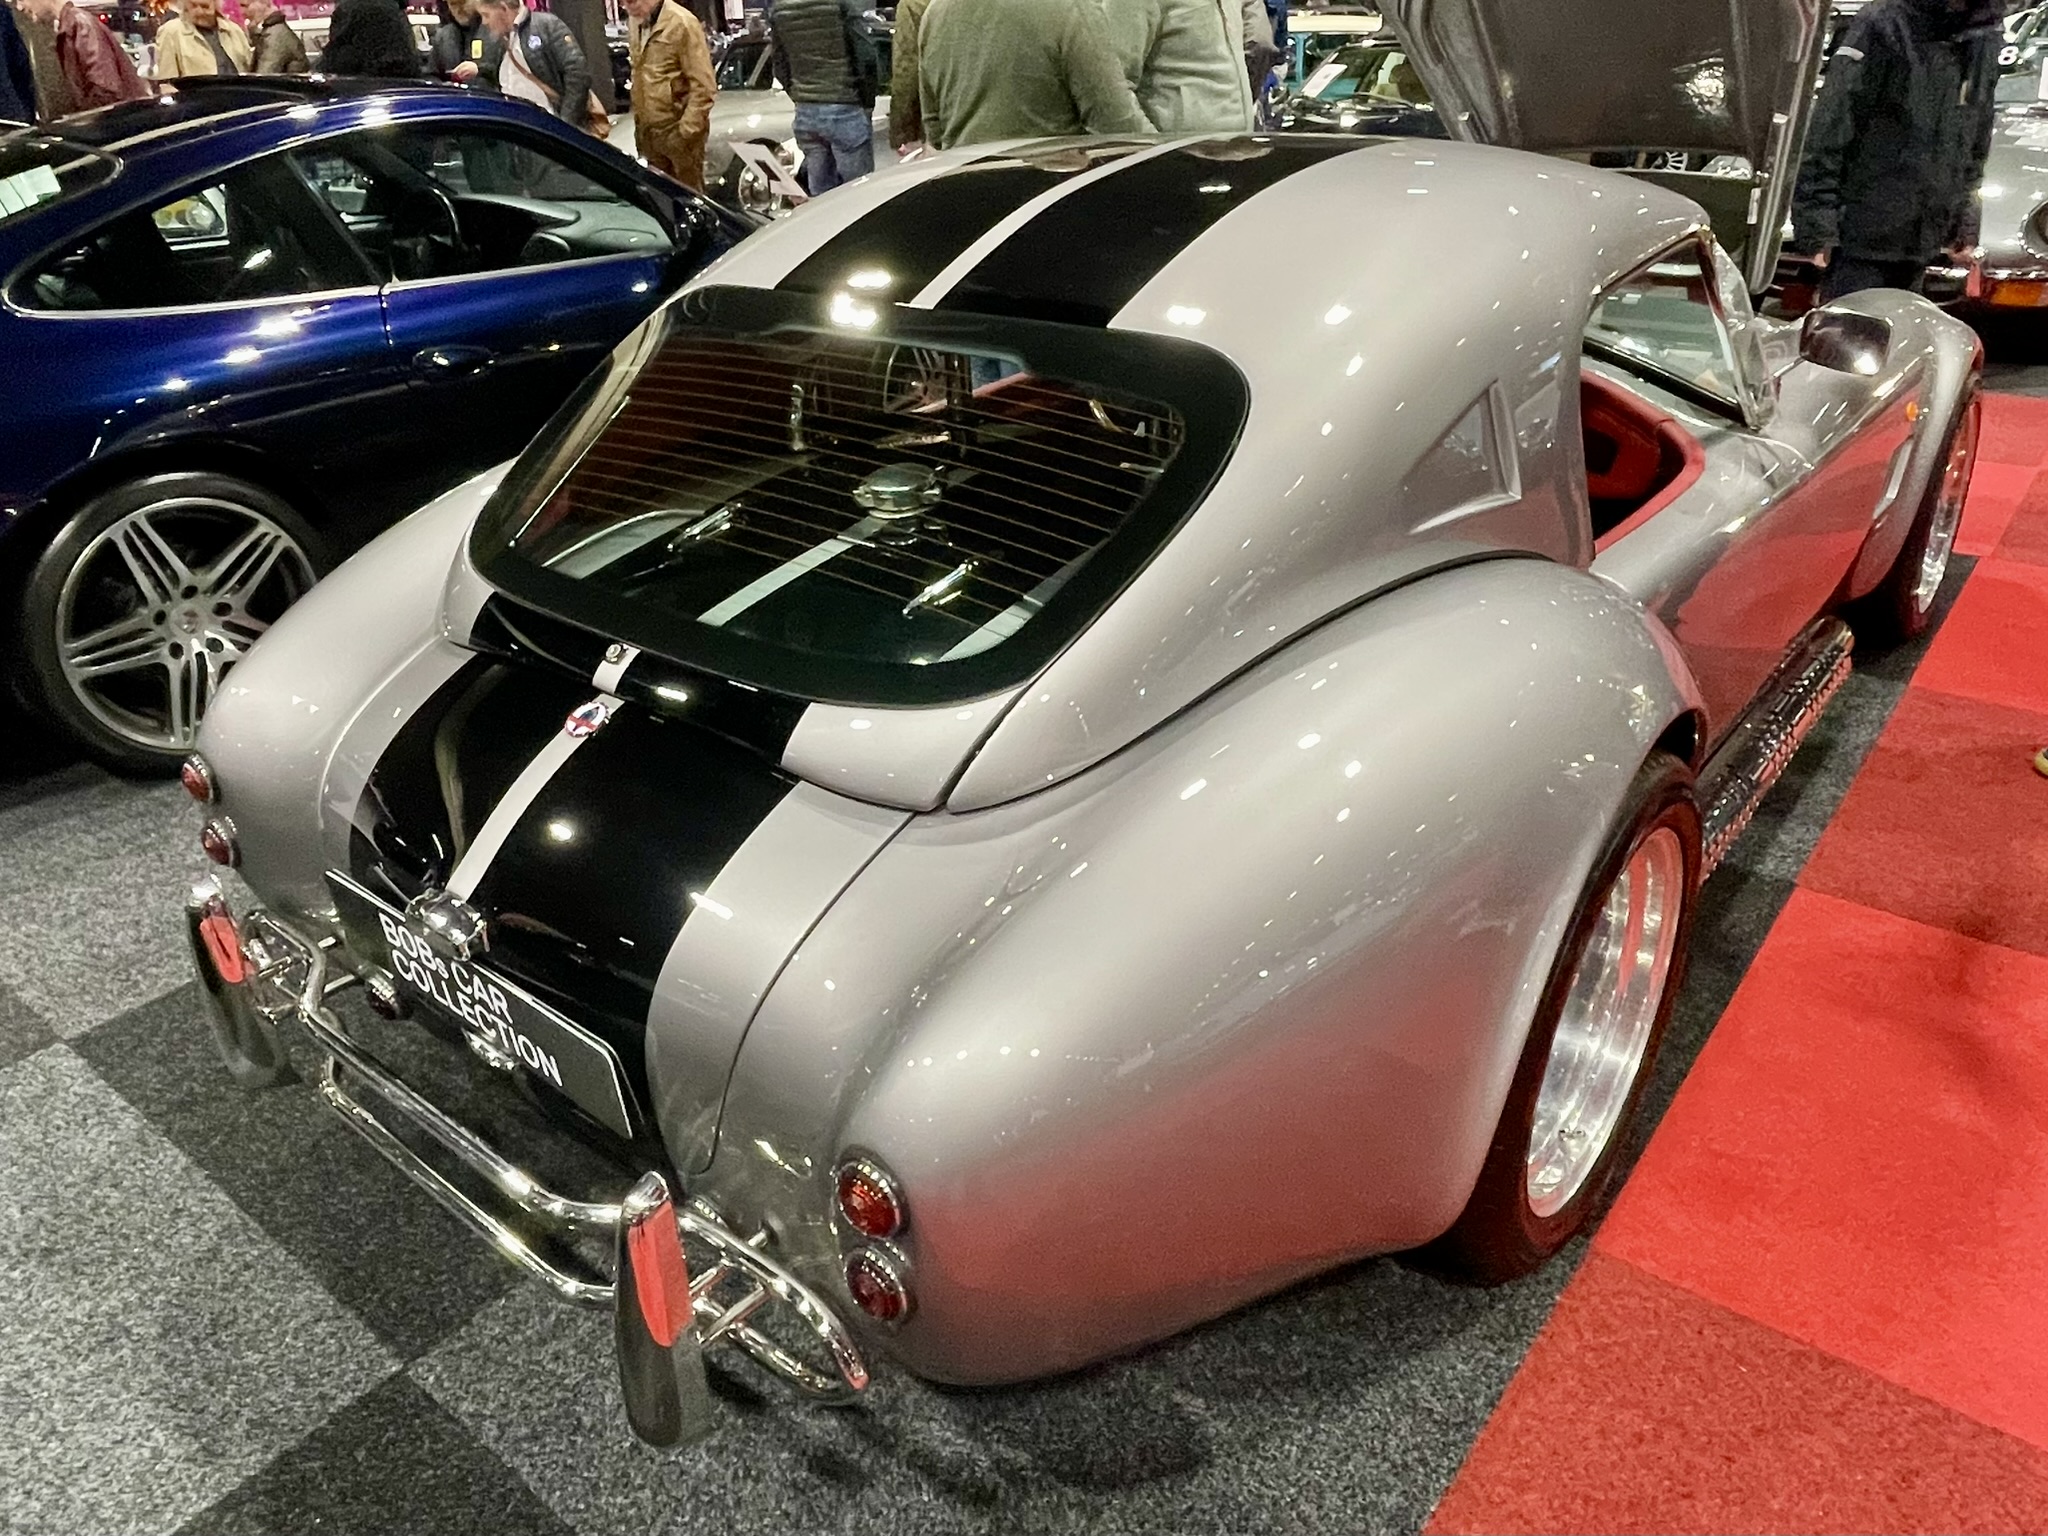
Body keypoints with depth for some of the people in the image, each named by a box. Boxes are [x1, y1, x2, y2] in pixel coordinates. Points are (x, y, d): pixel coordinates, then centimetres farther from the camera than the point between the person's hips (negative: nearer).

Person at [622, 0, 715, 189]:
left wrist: (686, 129, -18)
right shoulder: (634, 24, 9)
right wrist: (639, 123, 15)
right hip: (648, 130, 7)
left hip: (676, 128, -7)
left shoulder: (681, 23, -12)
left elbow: (703, 85, -15)